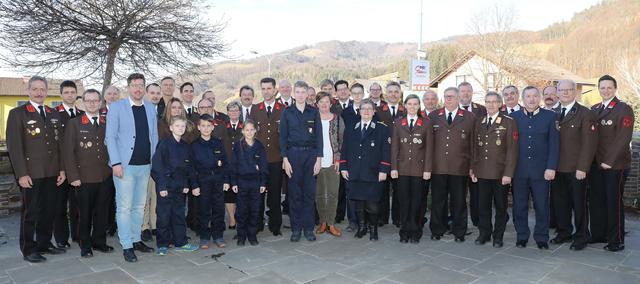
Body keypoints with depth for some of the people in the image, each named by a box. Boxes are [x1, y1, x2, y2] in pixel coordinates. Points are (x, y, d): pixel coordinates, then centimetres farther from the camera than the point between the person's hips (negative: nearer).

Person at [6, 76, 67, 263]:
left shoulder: (54, 115, 14)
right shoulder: (17, 113, -2)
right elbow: (14, 146, -8)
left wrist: (62, 169, 8)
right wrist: (22, 174, -14)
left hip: (52, 173, 5)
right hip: (31, 174, -5)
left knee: (48, 211, 11)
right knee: (30, 212, 3)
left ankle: (44, 244, 24)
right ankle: (28, 250, 15)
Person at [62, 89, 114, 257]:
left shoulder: (107, 123, 10)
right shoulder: (74, 123, 1)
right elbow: (68, 151, -3)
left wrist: (113, 168, 2)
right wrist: (73, 177, -9)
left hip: (105, 177, 3)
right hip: (84, 178, -3)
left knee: (102, 212, 9)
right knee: (84, 213, 6)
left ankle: (99, 241, 25)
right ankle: (85, 245, 22)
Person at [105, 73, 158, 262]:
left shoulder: (150, 108, 11)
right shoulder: (116, 107, -1)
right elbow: (110, 137, -5)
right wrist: (116, 163, -13)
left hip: (145, 165, 5)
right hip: (125, 165, -4)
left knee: (139, 206, 13)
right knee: (124, 207, -1)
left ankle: (136, 240, 24)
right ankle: (126, 246, 7)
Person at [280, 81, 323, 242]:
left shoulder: (314, 112, 6)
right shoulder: (287, 112, 4)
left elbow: (319, 136, 4)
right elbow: (283, 137, 3)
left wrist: (318, 159, -3)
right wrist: (285, 159, -5)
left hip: (311, 154, 1)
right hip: (293, 154, 0)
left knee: (309, 192, 3)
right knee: (294, 193, 3)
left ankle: (308, 228, 13)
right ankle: (296, 228, 13)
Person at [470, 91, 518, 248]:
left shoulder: (508, 122, -3)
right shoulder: (479, 122, 10)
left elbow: (512, 150, -8)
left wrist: (508, 173, -13)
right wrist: (473, 169, 6)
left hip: (500, 174, -3)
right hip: (482, 173, 3)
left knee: (500, 206, 8)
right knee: (483, 205, 8)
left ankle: (498, 236, 21)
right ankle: (484, 233, 22)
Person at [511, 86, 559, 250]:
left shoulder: (550, 117, 4)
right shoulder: (514, 117, 6)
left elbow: (554, 144, 0)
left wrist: (551, 168, -8)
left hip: (541, 170, -1)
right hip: (519, 170, 1)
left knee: (542, 205, 6)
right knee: (519, 205, 7)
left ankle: (542, 238, 20)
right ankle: (522, 236, 21)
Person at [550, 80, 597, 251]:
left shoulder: (585, 114, -5)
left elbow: (589, 143, -10)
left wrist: (582, 168, -16)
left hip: (576, 169, -4)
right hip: (557, 168, 4)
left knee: (578, 203, 6)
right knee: (559, 202, 11)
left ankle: (581, 237, 21)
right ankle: (564, 232, 27)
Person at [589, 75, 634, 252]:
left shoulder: (624, 109, -6)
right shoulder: (594, 109, 13)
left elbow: (623, 138, -13)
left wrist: (609, 161, -16)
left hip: (615, 165, -6)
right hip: (596, 164, 6)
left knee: (614, 202, 1)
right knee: (596, 200, 10)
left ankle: (616, 241, 11)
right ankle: (598, 234, 22)